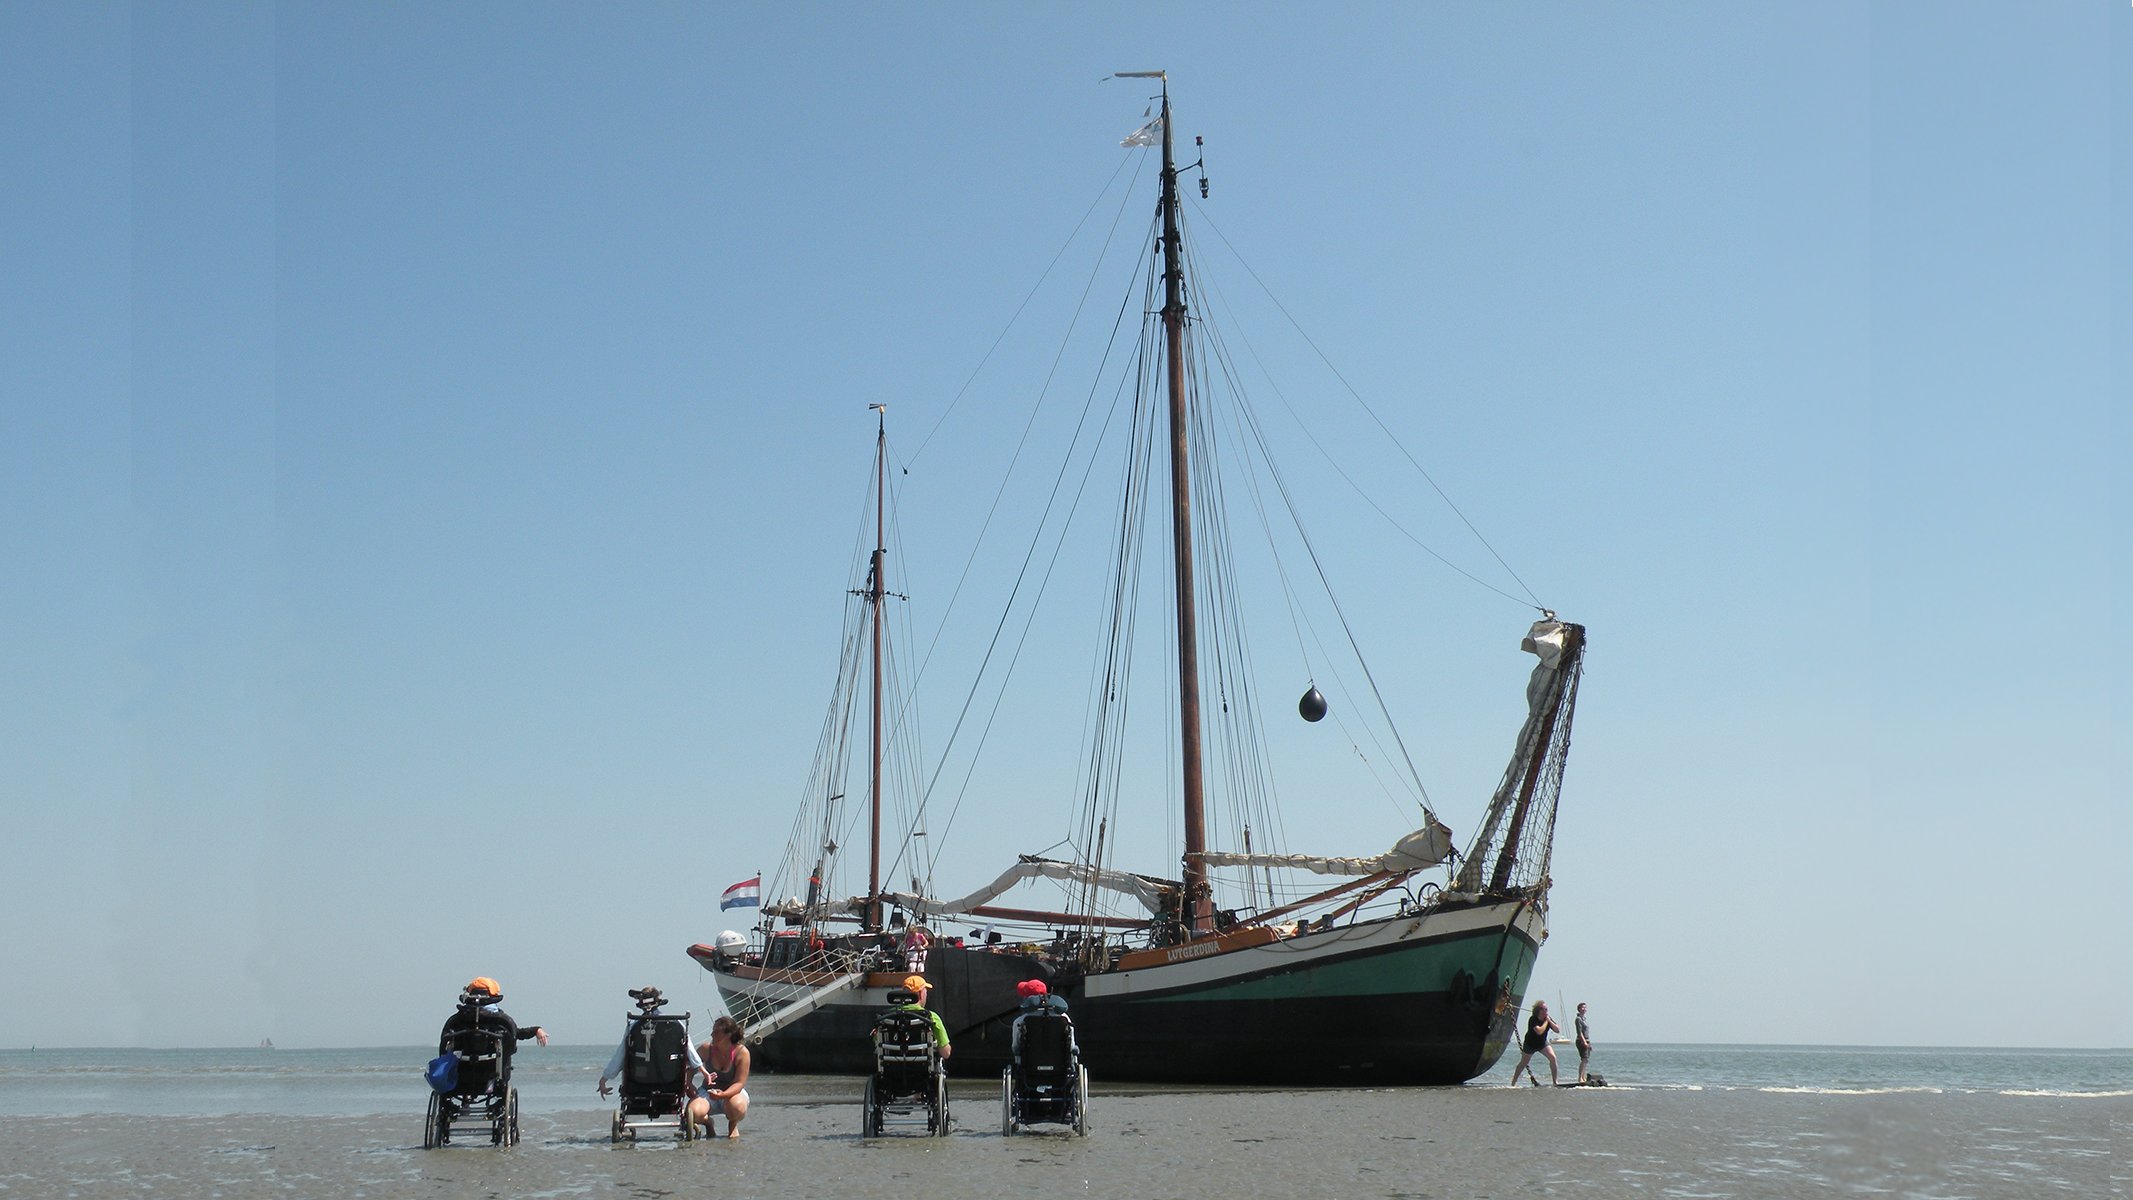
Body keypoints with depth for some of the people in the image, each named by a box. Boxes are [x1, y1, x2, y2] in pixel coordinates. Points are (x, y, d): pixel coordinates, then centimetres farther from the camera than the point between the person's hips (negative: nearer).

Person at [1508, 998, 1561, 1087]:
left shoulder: (1548, 1019, -9)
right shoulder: (1533, 1019, -26)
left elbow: (1558, 1030, -15)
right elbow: (1539, 1031, -40)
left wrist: (1550, 1021, -25)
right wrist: (1546, 1022, -31)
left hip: (1543, 1043, 4)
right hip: (1530, 1044, -4)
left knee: (1553, 1058, -17)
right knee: (1523, 1063, 5)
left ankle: (1555, 1081, -9)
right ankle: (1513, 1082, 19)